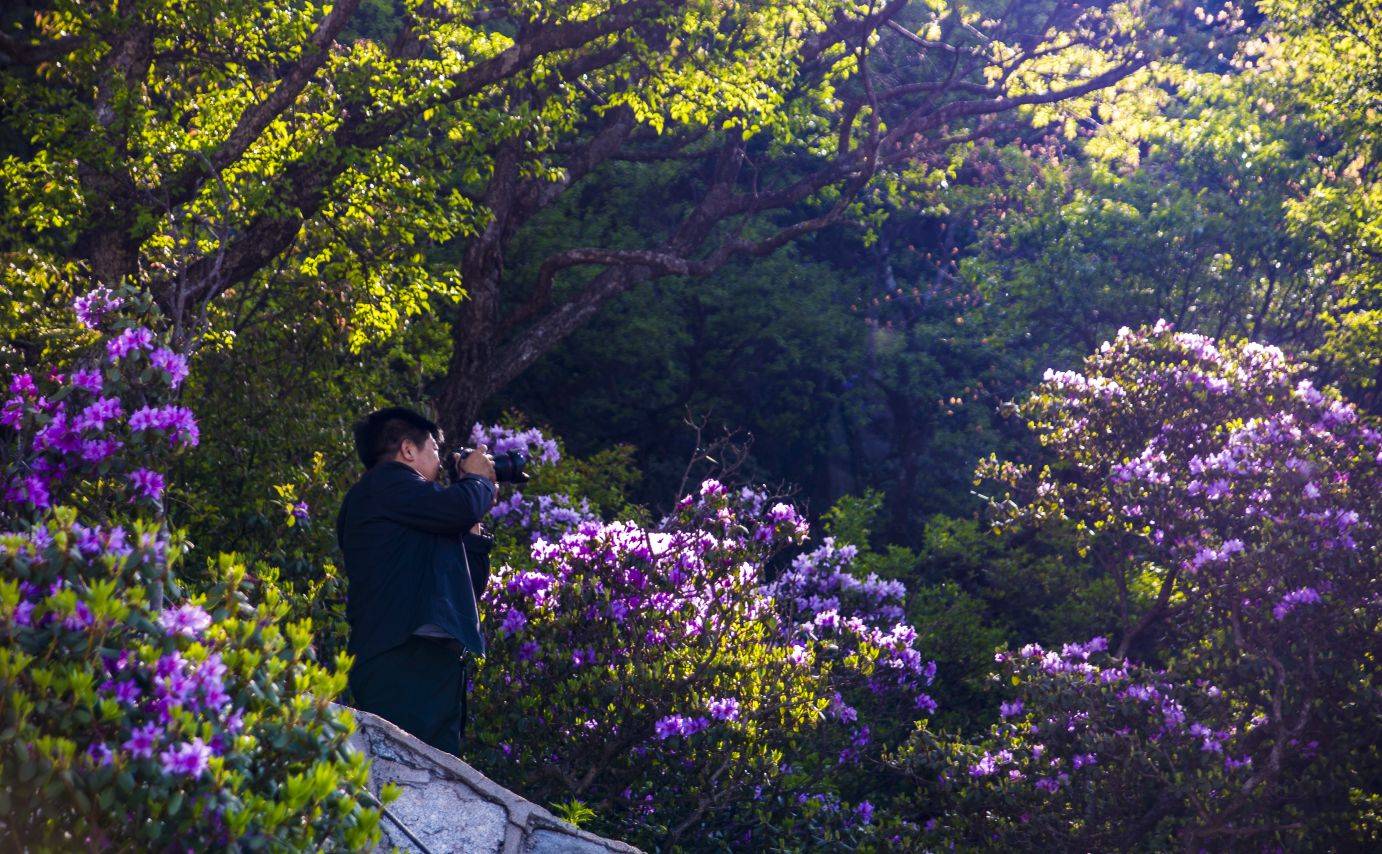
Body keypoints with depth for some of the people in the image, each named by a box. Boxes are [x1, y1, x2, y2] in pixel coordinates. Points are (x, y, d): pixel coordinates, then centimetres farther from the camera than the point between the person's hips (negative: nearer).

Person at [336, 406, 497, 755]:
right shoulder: (385, 481, 3)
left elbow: (466, 589, 33)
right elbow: (457, 508, -15)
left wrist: (474, 528, 28)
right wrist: (480, 478, 7)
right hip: (405, 659, -10)